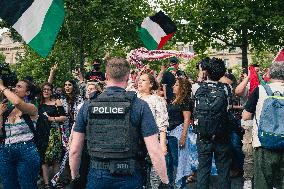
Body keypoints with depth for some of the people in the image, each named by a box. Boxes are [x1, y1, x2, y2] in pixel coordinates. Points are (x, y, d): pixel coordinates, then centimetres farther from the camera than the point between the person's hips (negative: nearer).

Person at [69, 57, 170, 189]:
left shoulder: (87, 106, -2)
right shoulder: (139, 106, -9)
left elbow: (74, 150, 1)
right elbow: (154, 150, -14)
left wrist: (75, 178, 14)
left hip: (97, 177, 2)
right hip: (129, 178, -1)